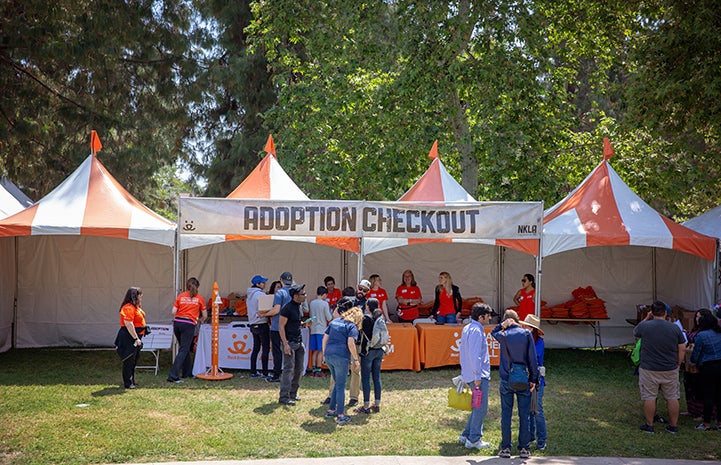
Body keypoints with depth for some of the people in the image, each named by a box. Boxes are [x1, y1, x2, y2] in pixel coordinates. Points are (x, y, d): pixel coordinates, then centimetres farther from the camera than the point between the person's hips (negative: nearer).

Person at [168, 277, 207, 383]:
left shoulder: (180, 296, 12)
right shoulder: (200, 298, 7)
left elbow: (173, 312, 5)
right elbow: (205, 316, 10)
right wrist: (200, 320, 32)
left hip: (177, 323, 4)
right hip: (189, 324, -4)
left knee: (184, 348, 20)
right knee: (183, 350, -5)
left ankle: (187, 372, 28)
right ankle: (173, 376, -15)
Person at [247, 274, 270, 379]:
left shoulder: (249, 295, 14)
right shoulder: (260, 294, -14)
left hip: (253, 324, 9)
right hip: (262, 324, -9)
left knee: (256, 348, 13)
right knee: (266, 349, -4)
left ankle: (253, 372, 14)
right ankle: (265, 373, -4)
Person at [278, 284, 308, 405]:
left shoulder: (299, 307, 12)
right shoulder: (287, 308, -15)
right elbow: (281, 326, -16)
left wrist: (303, 323, 4)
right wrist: (285, 344, -20)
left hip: (299, 342, 9)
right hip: (290, 342, -9)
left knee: (299, 369, 12)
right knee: (289, 369, -9)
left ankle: (293, 393, 24)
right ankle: (284, 397, -7)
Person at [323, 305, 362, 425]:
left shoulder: (334, 322, 18)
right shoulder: (352, 327, -2)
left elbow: (325, 338, 16)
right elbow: (350, 343, -14)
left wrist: (324, 354, 22)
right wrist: (356, 359, -7)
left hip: (328, 355, 6)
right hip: (341, 357, -6)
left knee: (338, 383, 21)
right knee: (341, 386, 2)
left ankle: (331, 410, 25)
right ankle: (340, 415, 4)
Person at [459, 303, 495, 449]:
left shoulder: (467, 328, 15)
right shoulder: (476, 330, -17)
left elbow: (464, 352, 22)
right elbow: (475, 356, -22)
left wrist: (465, 372, 26)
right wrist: (477, 376, -21)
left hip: (469, 375, 10)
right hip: (479, 376, -10)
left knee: (478, 407, 17)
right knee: (481, 408, -3)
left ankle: (466, 435, 21)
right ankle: (473, 440, 2)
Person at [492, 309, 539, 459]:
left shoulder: (503, 335, -3)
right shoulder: (526, 334, -2)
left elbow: (493, 332, 23)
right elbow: (532, 358, -2)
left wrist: (502, 325, 5)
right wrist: (533, 379, 4)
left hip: (506, 380, 0)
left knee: (506, 414, 4)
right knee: (524, 415, 6)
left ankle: (506, 448, 6)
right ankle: (524, 448, 8)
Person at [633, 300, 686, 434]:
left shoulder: (644, 326, -9)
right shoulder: (675, 328, -4)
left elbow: (635, 333, 14)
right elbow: (682, 349, 1)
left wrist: (646, 319, 14)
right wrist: (678, 364, 11)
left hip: (649, 369, -2)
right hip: (670, 370, 2)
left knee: (649, 397, 7)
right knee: (672, 398, 12)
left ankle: (649, 425, 14)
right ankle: (673, 426, 20)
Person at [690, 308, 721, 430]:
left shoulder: (701, 335, -12)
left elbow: (695, 354, -6)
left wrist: (693, 361, 14)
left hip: (708, 367, -5)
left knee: (708, 396, 1)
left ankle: (707, 424, 7)